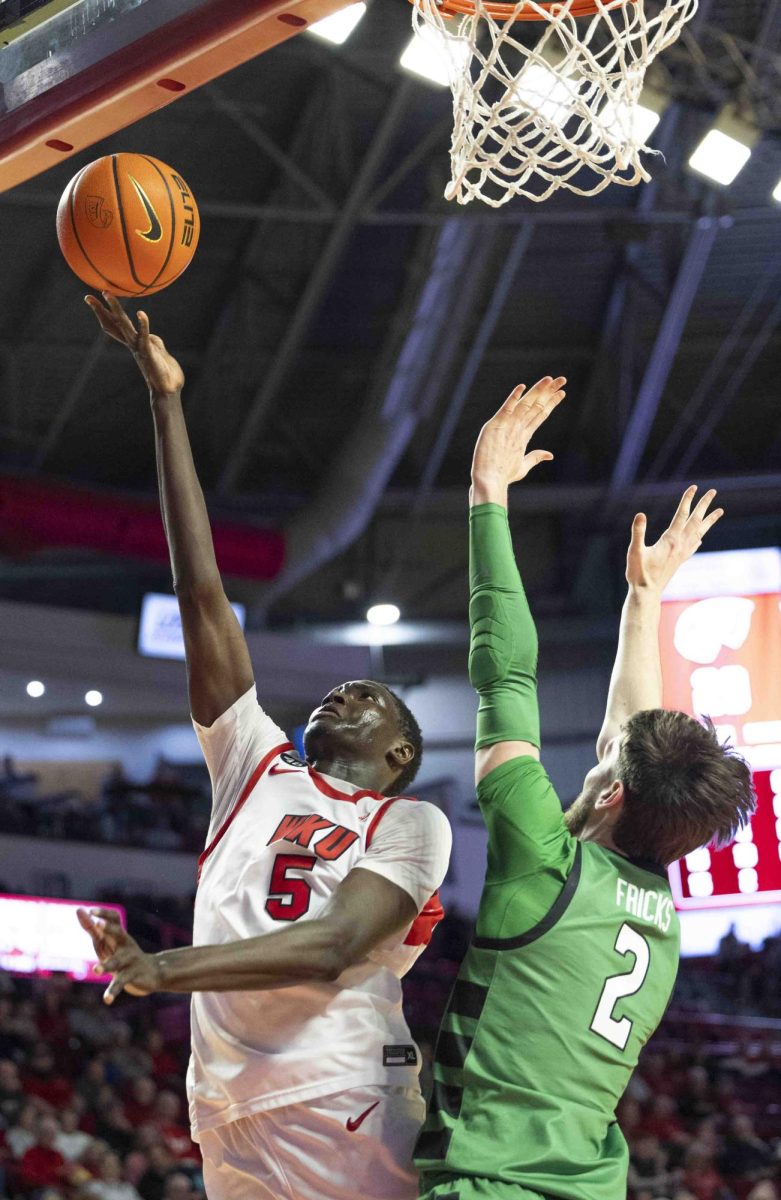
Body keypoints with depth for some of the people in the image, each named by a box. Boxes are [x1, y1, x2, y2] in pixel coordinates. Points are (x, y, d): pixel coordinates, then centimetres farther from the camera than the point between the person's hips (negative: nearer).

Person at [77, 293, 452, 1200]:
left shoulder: (411, 824, 4)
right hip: (228, 1121, 4)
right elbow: (202, 593, 10)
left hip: (341, 1114, -4)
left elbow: (331, 947, -14)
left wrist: (165, 969, -26)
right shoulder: (255, 766, 15)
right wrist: (166, 402, 8)